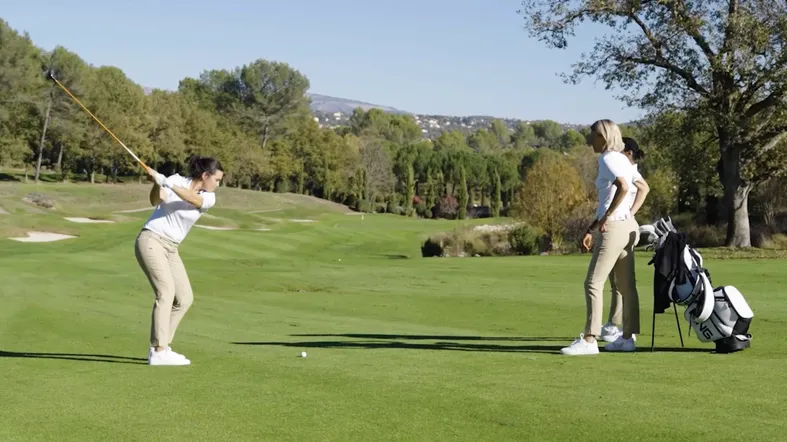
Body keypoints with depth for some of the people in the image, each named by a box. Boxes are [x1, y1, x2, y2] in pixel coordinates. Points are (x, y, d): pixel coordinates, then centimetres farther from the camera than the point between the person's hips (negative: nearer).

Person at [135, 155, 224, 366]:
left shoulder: (209, 198, 1)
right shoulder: (176, 179, -8)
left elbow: (194, 199, -21)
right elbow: (156, 201, -23)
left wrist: (167, 183, -35)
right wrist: (157, 183, -43)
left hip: (171, 249, 7)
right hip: (151, 240, -7)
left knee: (185, 298, 4)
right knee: (166, 290, -21)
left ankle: (159, 347, 12)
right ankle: (159, 353, -25)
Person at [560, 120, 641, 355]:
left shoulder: (608, 159, -11)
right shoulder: (621, 160, 17)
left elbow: (623, 187, -29)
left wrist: (606, 217, -20)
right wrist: (592, 228, 20)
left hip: (613, 227, -10)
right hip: (627, 226, 10)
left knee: (593, 283, -8)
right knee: (626, 285, 11)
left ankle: (589, 340, -8)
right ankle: (627, 338, 16)